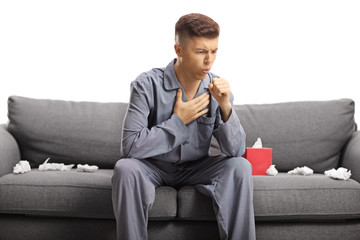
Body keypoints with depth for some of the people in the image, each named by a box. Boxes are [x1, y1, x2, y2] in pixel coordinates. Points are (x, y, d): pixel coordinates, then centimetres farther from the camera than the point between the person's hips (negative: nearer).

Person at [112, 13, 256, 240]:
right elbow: (130, 146, -28)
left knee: (240, 167, -23)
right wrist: (178, 121, -23)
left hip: (196, 168, 3)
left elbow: (236, 151, -14)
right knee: (126, 169, -33)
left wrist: (226, 106, -29)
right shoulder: (147, 85, -20)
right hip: (153, 167, -2)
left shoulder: (218, 87, -10)